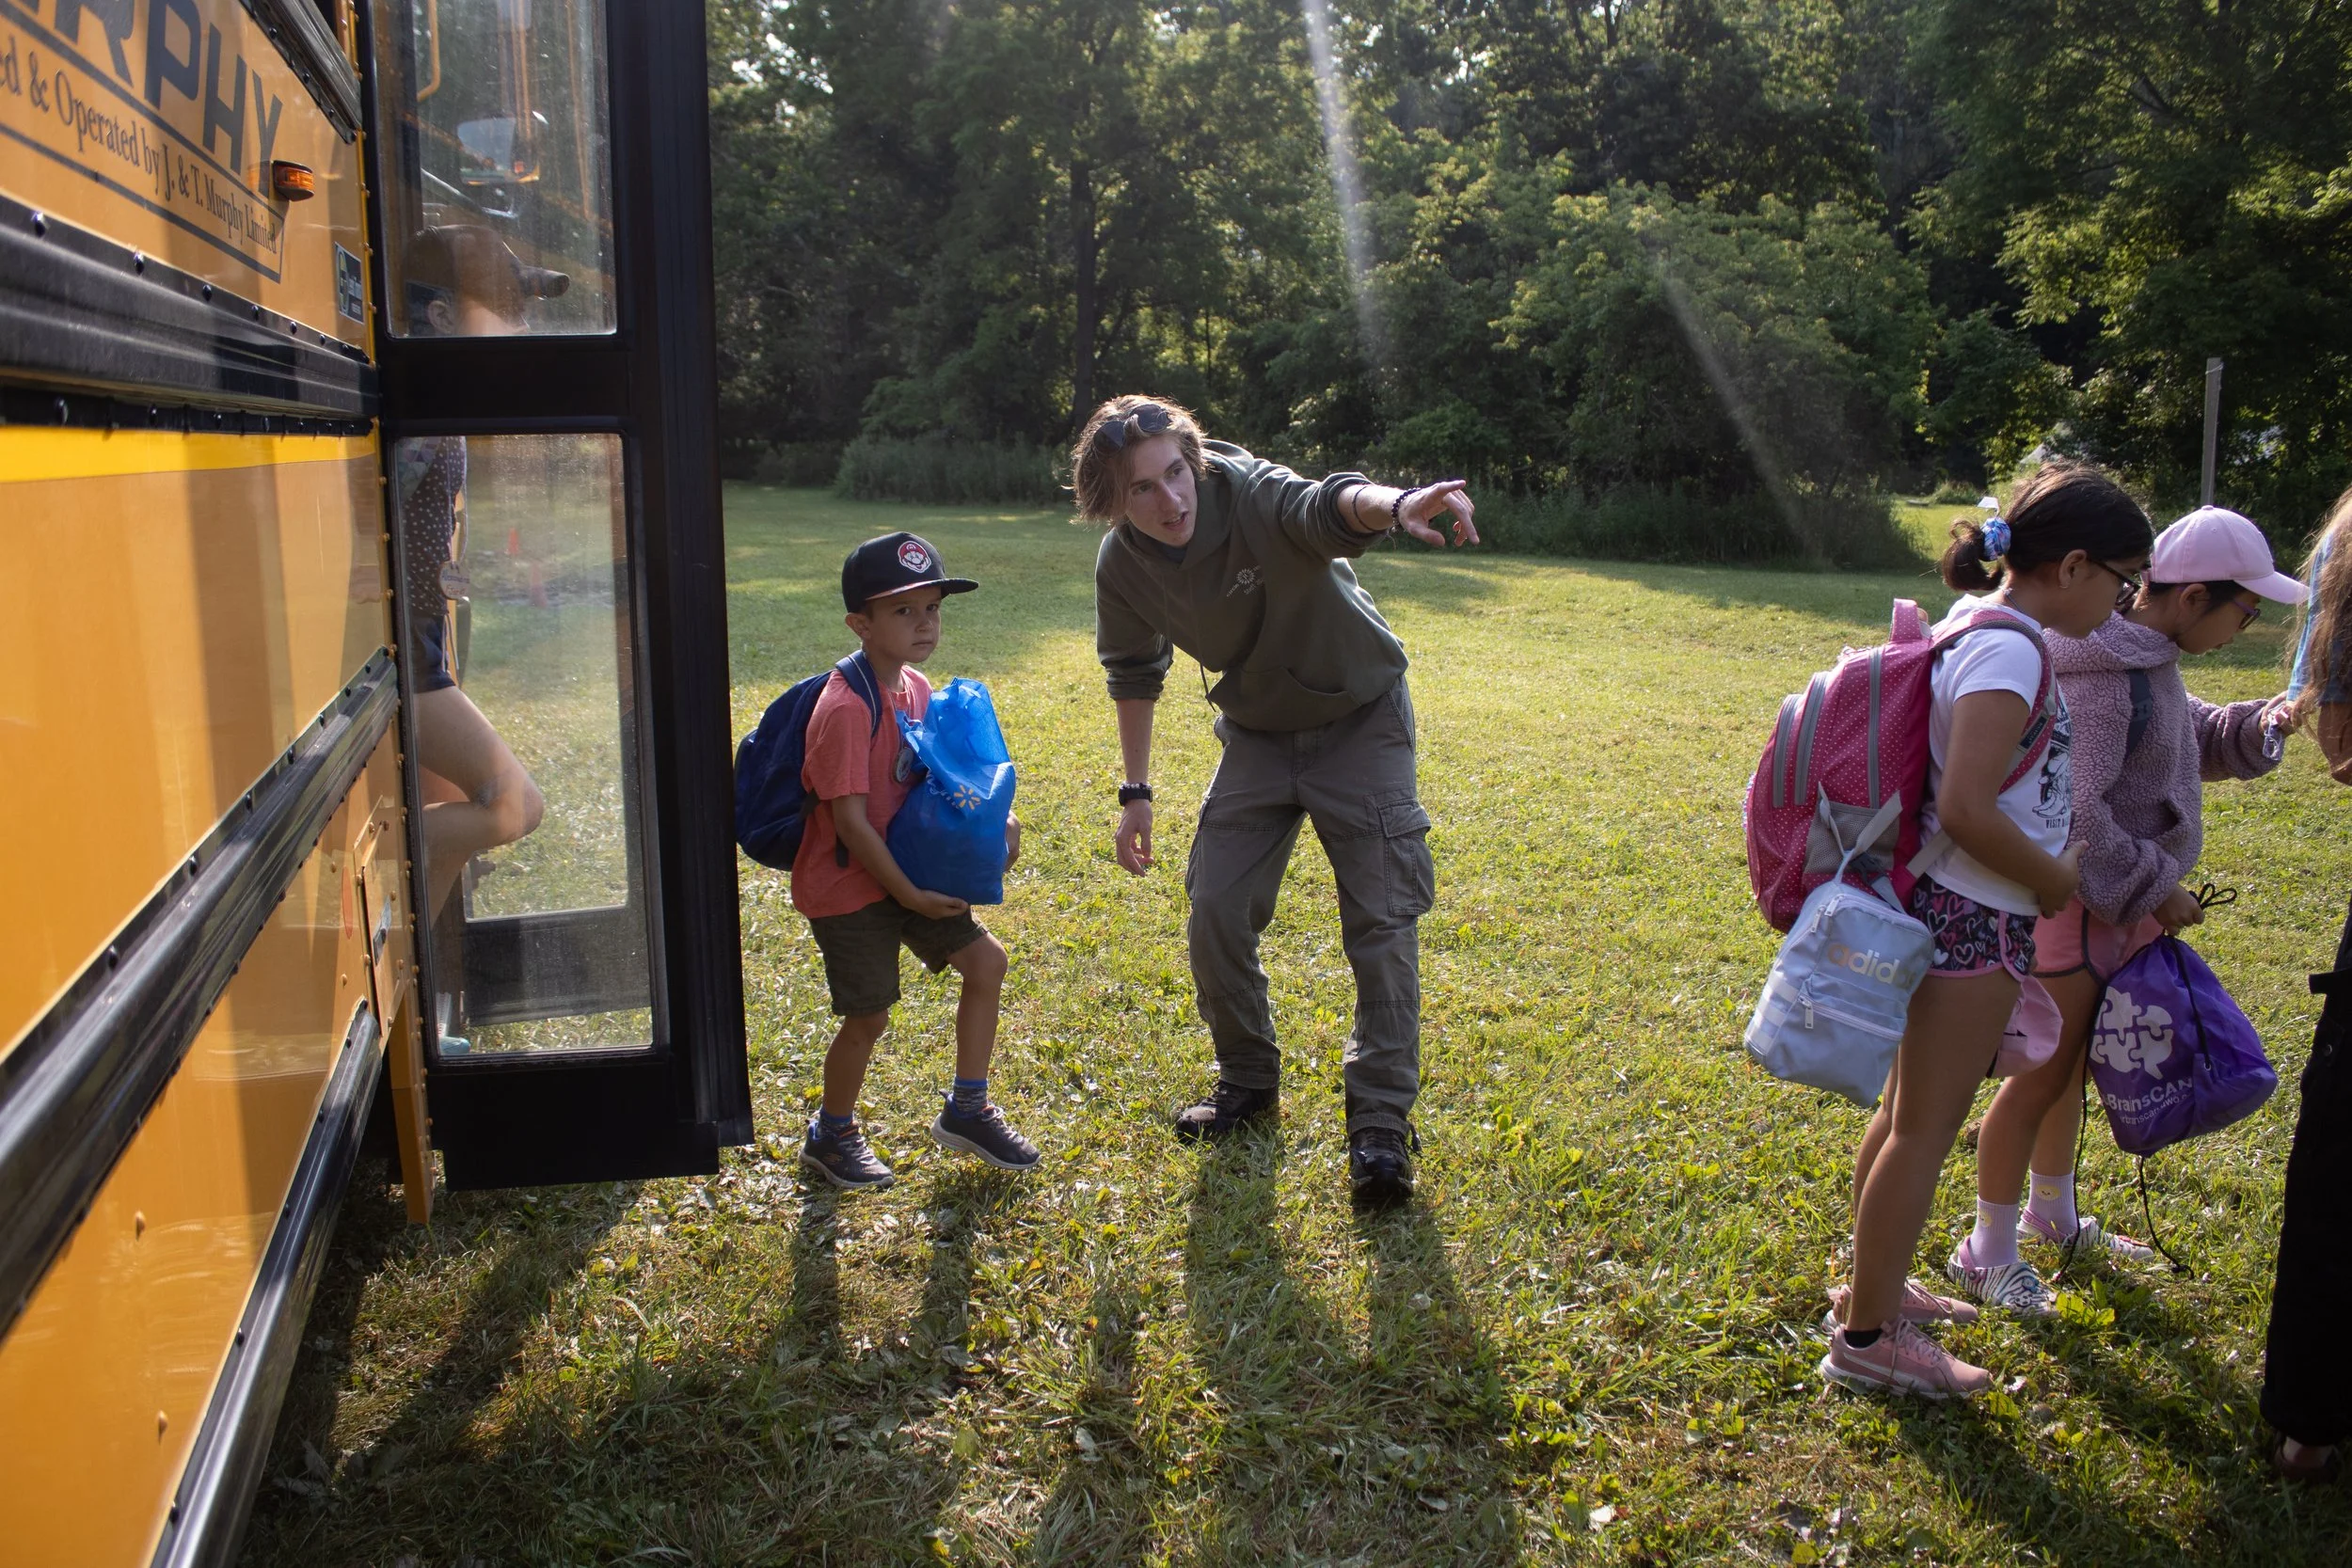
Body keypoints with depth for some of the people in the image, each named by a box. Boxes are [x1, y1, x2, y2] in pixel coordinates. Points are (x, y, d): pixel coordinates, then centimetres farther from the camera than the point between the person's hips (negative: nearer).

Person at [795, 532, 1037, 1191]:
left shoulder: (917, 689, 2)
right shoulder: (846, 709, -25)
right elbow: (850, 820, -25)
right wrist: (907, 893, -20)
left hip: (908, 872, 8)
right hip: (847, 886, -8)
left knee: (985, 961, 6)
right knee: (869, 1015, -1)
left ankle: (967, 1110, 21)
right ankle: (830, 1136, 26)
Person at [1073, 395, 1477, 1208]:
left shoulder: (1253, 494, -30)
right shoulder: (1123, 566, -13)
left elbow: (1331, 505, -53)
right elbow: (1135, 674, 5)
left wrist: (1394, 504, -76)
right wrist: (1135, 791, 6)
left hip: (1360, 721, -4)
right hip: (1257, 734, 4)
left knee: (1382, 917, -9)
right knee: (1215, 909, 1)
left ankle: (1381, 1121, 2)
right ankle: (1248, 1081, 24)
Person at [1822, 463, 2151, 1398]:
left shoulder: (1976, 626, 9)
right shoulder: (2009, 651, -21)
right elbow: (1967, 810, -27)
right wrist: (2060, 884, -12)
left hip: (1948, 908, 10)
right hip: (1975, 922, -10)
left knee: (1909, 1112, 21)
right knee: (1925, 1129, 1)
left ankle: (1874, 1285, 37)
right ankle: (1866, 1337, 13)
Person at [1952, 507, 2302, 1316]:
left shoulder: (2149, 659, 7)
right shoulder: (2100, 675, -25)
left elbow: (2193, 739, 20)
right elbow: (2072, 813, -28)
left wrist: (2258, 725, 0)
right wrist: (2154, 887, -19)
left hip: (2115, 900, 10)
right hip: (2077, 907, -10)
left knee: (2069, 1063, 23)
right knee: (2042, 1075, 1)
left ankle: (2053, 1215, 42)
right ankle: (1986, 1253, 15)